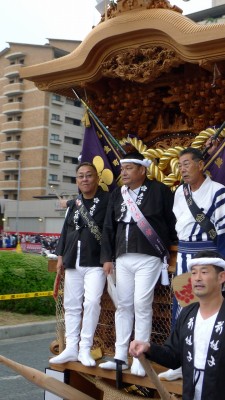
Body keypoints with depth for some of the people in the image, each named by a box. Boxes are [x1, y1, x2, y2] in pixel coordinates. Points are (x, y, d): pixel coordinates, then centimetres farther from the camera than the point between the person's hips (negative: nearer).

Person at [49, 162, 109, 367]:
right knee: (72, 305, 8)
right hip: (73, 261, 6)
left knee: (91, 302, -16)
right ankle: (71, 348, 16)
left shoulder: (107, 200, -5)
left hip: (96, 261, -6)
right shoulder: (74, 203, 15)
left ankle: (85, 349, -5)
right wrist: (61, 255, 13)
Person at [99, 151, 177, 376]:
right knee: (123, 306, 8)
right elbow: (108, 228, 14)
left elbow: (173, 223, -2)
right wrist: (107, 257, 8)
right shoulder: (117, 195, 13)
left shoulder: (159, 191, -3)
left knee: (142, 305, -6)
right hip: (122, 258, 5)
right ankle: (120, 357, 16)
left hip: (148, 258, -5)